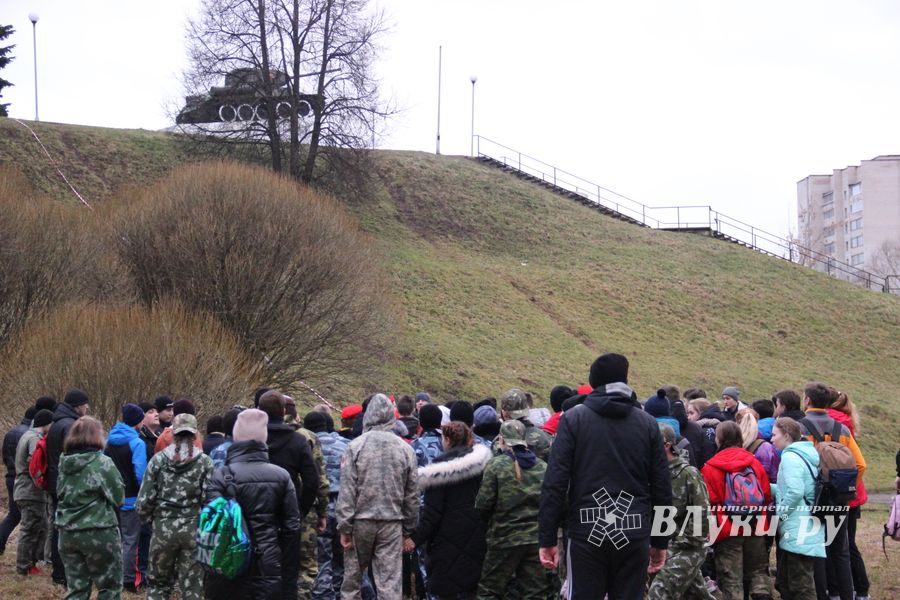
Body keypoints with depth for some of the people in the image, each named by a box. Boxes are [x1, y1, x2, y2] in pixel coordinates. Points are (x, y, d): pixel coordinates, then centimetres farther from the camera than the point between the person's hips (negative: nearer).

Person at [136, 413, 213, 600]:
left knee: (158, 583, 16)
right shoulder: (204, 462, -2)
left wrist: (150, 519, 15)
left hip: (163, 528, 1)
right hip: (194, 529, -1)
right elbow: (209, 500, -9)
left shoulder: (158, 460, 0)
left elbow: (144, 500, -2)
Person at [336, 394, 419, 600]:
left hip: (361, 521, -1)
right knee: (390, 583, 1)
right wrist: (408, 528, 13)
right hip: (392, 523, 1)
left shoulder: (356, 446, -6)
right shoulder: (405, 449, 1)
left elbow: (347, 490, -9)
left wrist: (344, 527, -4)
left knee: (352, 577, 13)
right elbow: (412, 494, 5)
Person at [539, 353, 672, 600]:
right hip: (634, 535, 2)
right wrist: (660, 542, 14)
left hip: (586, 532, -2)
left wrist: (547, 539, -3)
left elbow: (555, 482, -5)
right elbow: (662, 488, 7)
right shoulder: (647, 423, 7)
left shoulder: (574, 418, 1)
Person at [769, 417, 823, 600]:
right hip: (808, 531, 10)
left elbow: (795, 491, -24)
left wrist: (780, 514, -13)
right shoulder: (805, 455, 17)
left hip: (798, 533, -10)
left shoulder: (790, 457, -13)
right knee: (784, 584, 18)